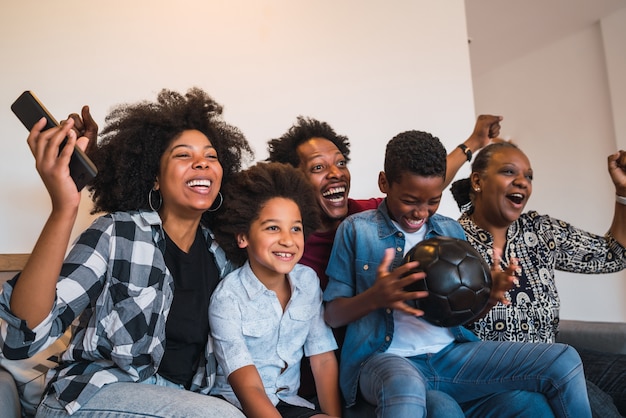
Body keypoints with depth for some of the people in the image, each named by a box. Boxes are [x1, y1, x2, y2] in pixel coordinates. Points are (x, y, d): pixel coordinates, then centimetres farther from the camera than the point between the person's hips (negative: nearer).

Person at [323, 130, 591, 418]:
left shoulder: (451, 231, 12)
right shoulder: (356, 230, -1)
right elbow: (331, 315, 0)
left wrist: (489, 293, -7)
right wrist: (375, 297, -22)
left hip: (452, 353, 6)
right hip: (386, 358, -5)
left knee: (563, 360, -5)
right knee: (405, 386, -43)